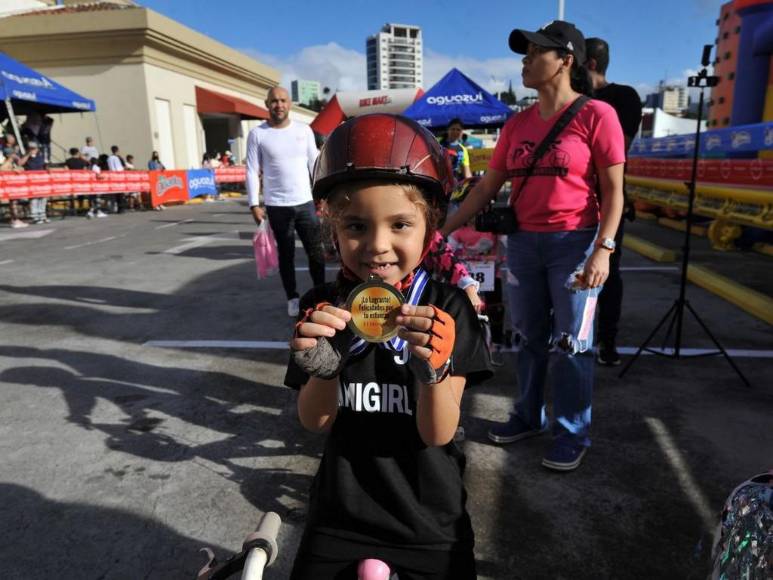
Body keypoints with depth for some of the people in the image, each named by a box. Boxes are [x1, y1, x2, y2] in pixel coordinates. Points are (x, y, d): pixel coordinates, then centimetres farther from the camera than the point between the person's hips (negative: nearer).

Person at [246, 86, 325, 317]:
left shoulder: (304, 130, 5)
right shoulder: (257, 134, -1)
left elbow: (314, 164, 7)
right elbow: (252, 172, -3)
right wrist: (254, 204, -9)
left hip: (306, 202, 2)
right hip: (277, 206, -2)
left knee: (316, 251, 6)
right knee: (286, 253, 9)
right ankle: (292, 298, 21)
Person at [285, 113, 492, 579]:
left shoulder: (447, 308, -16)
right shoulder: (324, 308, -10)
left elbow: (438, 434, -16)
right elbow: (315, 422, -8)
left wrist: (434, 368, -35)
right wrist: (324, 366, -28)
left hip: (429, 518, -1)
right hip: (342, 513, 1)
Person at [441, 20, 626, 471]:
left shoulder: (595, 115, -6)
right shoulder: (517, 124, 9)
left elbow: (613, 191, -8)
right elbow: (487, 188, 10)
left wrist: (603, 248, -18)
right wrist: (443, 230, 6)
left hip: (574, 243, -5)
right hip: (523, 243, 5)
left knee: (571, 343, 3)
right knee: (529, 338, 14)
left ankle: (574, 434, 20)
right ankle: (530, 417, 31)